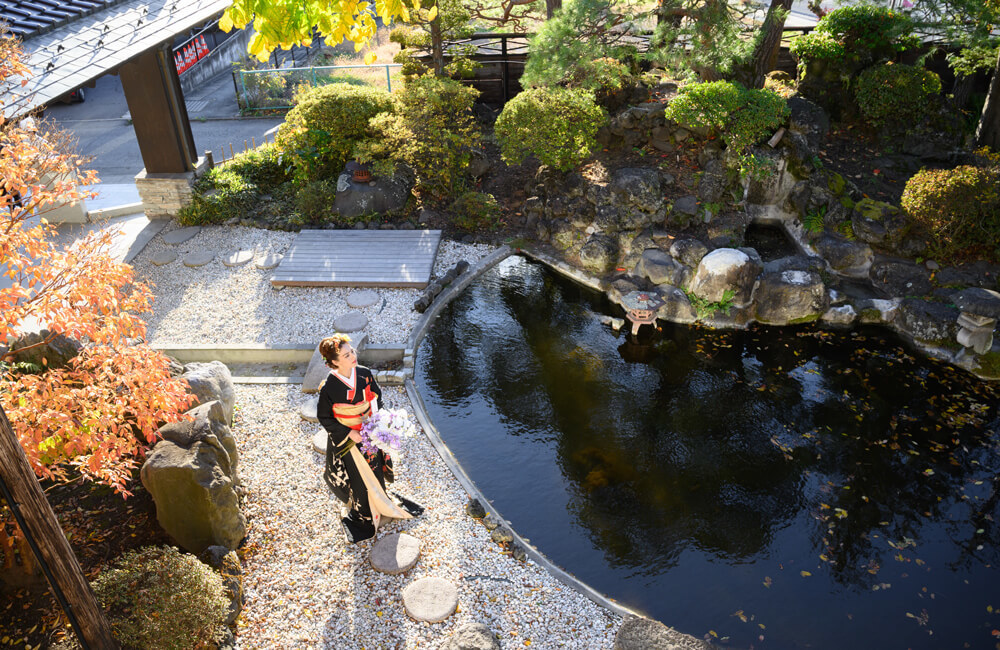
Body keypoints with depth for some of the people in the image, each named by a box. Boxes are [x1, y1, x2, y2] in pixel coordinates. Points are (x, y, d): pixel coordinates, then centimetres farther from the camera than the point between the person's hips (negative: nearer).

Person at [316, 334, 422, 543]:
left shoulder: (365, 374, -15)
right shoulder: (329, 387, -26)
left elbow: (377, 396, 2)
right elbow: (324, 417, -14)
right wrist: (349, 433, -19)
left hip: (369, 432, 4)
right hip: (346, 438, -4)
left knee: (375, 469, 22)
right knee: (359, 477, 14)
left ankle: (378, 501, 50)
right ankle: (363, 513, 41)